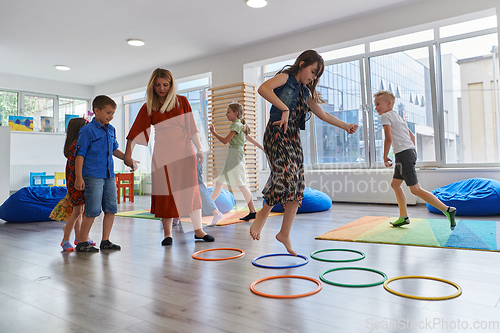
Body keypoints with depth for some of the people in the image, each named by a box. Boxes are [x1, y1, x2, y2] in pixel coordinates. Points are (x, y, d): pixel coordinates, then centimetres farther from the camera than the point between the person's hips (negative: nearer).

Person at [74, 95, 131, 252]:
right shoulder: (87, 130, -8)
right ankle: (82, 243, 10)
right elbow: (80, 154, -10)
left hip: (109, 176, 7)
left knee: (111, 209, 8)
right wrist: (79, 177, -15)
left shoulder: (111, 130, 13)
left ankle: (105, 241, 19)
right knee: (93, 211, -5)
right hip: (93, 176, -7)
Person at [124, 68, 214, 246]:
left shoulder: (182, 101, 3)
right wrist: (128, 155, -8)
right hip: (162, 153, 0)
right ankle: (167, 234, 12)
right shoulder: (148, 107, 3)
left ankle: (198, 230, 10)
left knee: (191, 189, 2)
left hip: (184, 150, 0)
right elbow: (135, 133, -1)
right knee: (165, 192, 1)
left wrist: (199, 149, -3)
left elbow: (192, 127, 2)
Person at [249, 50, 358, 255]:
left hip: (293, 138, 7)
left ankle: (285, 233, 12)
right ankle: (263, 214, -5)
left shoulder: (305, 92, 22)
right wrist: (284, 109, -26)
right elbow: (263, 89, -20)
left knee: (297, 188, 1)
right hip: (277, 133, -7)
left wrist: (345, 126, 24)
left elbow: (323, 115, 29)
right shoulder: (285, 77, 1)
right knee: (287, 175, -27)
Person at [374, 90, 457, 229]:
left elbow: (388, 138, -16)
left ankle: (447, 210, -9)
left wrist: (385, 157, -6)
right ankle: (403, 217, 21)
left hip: (404, 154, -10)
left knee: (416, 189, -8)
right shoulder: (398, 116, 23)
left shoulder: (385, 116, -6)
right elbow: (412, 136, 25)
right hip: (410, 151, 10)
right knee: (395, 184, 17)